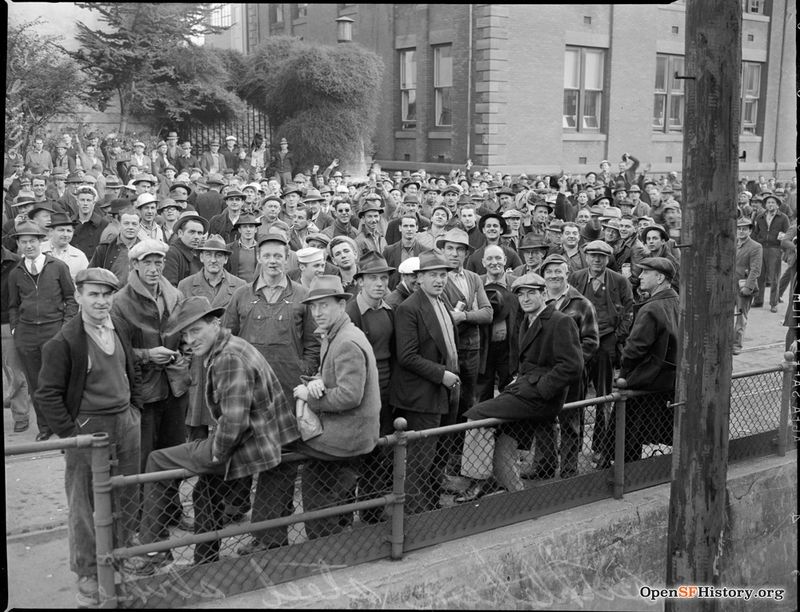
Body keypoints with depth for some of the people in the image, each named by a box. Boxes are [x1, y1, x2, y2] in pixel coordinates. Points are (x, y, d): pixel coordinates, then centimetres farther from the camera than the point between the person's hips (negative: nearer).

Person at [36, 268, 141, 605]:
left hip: (126, 423, 6)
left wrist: (135, 409, 10)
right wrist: (70, 434, -13)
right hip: (87, 428, -6)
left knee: (127, 497, 15)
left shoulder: (120, 327, 4)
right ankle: (87, 574, 22)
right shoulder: (63, 342, -15)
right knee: (86, 504, 7)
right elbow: (48, 394, -12)